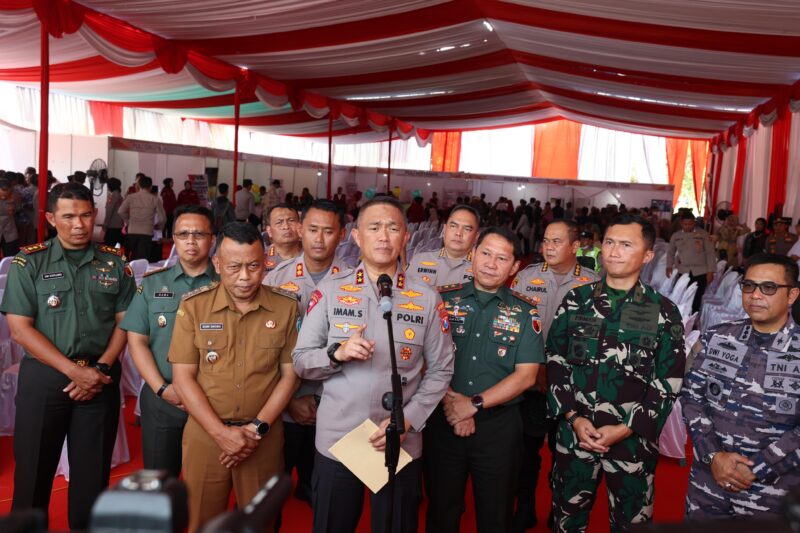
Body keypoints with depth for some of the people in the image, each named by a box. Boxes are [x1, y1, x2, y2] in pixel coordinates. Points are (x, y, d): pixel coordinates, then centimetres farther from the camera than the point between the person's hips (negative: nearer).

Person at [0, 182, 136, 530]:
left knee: (92, 472, 8)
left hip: (102, 379, 1)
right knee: (33, 471, 7)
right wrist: (74, 371, -14)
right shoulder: (28, 263, 0)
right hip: (43, 378, -1)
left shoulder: (115, 263, 6)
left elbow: (124, 322, 5)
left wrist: (100, 368, -10)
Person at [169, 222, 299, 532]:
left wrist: (258, 428, -10)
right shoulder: (193, 306, -5)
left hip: (264, 435, 0)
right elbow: (183, 377, -6)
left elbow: (290, 374, 0)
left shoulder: (286, 307, -4)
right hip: (205, 433, 0)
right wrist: (222, 432, -13)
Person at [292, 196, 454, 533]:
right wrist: (337, 353, -20)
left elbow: (440, 370, 2)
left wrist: (407, 420, -10)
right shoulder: (329, 291, -2)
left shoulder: (427, 299, 0)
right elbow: (301, 361, 0)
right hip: (335, 441, 0)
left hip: (400, 445, 0)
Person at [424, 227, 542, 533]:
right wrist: (452, 401, -17)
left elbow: (525, 375, -6)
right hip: (443, 421, 0)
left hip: (499, 426, 0)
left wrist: (475, 404, -14)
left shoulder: (524, 312, 0)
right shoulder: (442, 299, 0)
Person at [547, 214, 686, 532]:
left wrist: (625, 429, -11)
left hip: (633, 440, -1)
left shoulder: (663, 312, -3)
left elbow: (669, 383, -5)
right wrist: (573, 417, -8)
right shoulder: (576, 301, 3)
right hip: (574, 434, 2)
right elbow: (555, 362, 3)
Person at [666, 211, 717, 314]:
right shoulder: (676, 236, 7)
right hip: (683, 272, 1)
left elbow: (710, 252, 0)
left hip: (700, 272, -1)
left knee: (697, 299, 0)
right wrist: (669, 266, 4)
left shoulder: (703, 234, 0)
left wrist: (710, 271, -6)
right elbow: (670, 252, 18)